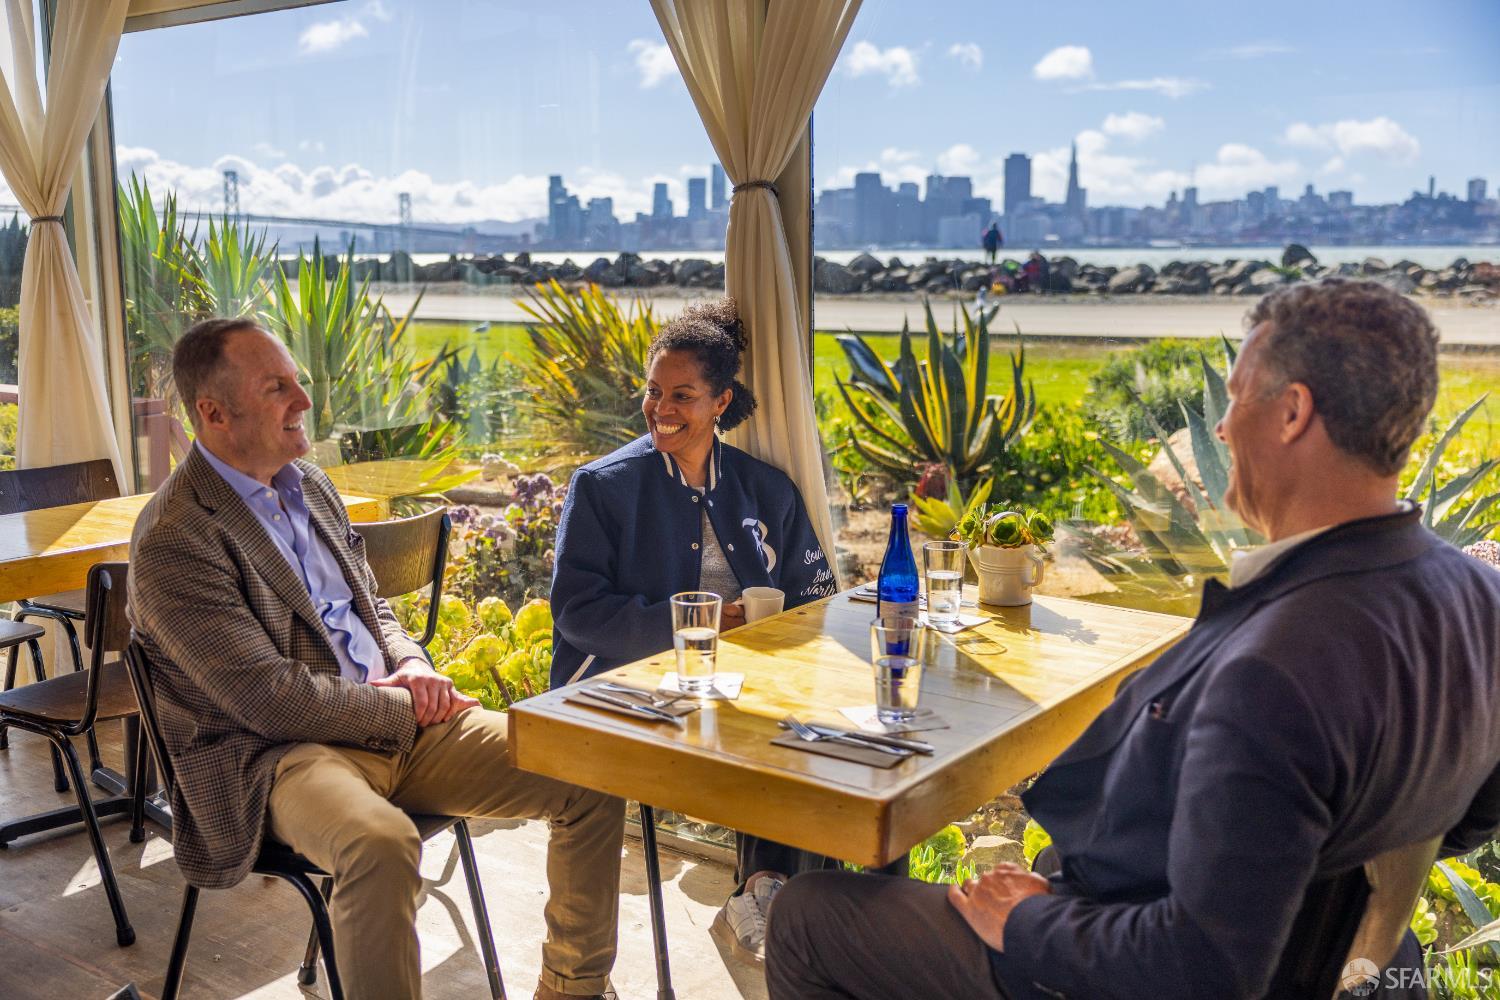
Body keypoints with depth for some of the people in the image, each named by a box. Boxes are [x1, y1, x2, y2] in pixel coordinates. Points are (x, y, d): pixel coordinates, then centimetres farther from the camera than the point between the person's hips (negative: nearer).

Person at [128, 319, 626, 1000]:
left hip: (398, 718, 8)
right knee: (382, 844, -41)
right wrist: (405, 707, -11)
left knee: (592, 781, -6)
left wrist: (411, 665, 1)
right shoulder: (173, 540, -14)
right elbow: (271, 699, -18)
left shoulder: (309, 484, 13)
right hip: (273, 753, -7)